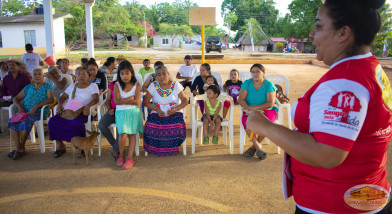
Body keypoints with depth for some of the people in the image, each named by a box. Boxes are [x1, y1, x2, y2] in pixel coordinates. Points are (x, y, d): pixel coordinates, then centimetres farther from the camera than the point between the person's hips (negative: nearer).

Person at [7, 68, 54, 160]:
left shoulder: (47, 87, 8)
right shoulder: (28, 87, 22)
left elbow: (51, 99, -9)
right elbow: (16, 99, 23)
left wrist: (36, 106, -18)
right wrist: (20, 107, 1)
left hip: (40, 113, -5)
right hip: (25, 111, 5)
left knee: (25, 121, -34)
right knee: (12, 121, -24)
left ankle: (22, 147, -17)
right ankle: (18, 149, -25)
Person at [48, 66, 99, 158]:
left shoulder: (93, 86, 9)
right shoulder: (72, 86, 25)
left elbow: (95, 99, -6)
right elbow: (63, 97, 25)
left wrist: (88, 106, -25)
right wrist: (59, 104, 3)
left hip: (82, 112, -5)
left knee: (76, 123, -37)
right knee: (53, 121, -20)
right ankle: (60, 146, -4)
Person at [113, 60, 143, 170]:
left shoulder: (136, 85, 2)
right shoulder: (117, 85, 5)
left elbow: (137, 101, -7)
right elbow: (117, 101, -6)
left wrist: (123, 101, -5)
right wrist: (130, 98, -6)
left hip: (134, 111, 0)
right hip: (121, 112, 0)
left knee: (132, 134, -10)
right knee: (123, 133, -19)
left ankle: (130, 158, -4)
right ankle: (121, 155, 2)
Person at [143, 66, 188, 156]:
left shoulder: (176, 85, 4)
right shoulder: (153, 86, 6)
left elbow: (185, 100, 1)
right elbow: (145, 102, 2)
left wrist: (176, 108, -19)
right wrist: (157, 109, -14)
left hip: (174, 114, -1)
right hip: (157, 114, 1)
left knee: (175, 127, -34)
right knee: (151, 126, -32)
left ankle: (172, 148, -3)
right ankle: (156, 149, -3)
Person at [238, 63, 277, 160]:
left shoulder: (269, 85, -4)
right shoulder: (247, 83, 4)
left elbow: (270, 103, -13)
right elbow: (241, 99, -3)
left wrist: (254, 108, -23)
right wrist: (248, 108, -23)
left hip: (267, 111, -1)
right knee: (246, 121, -32)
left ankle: (254, 146, -10)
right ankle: (258, 147, -21)